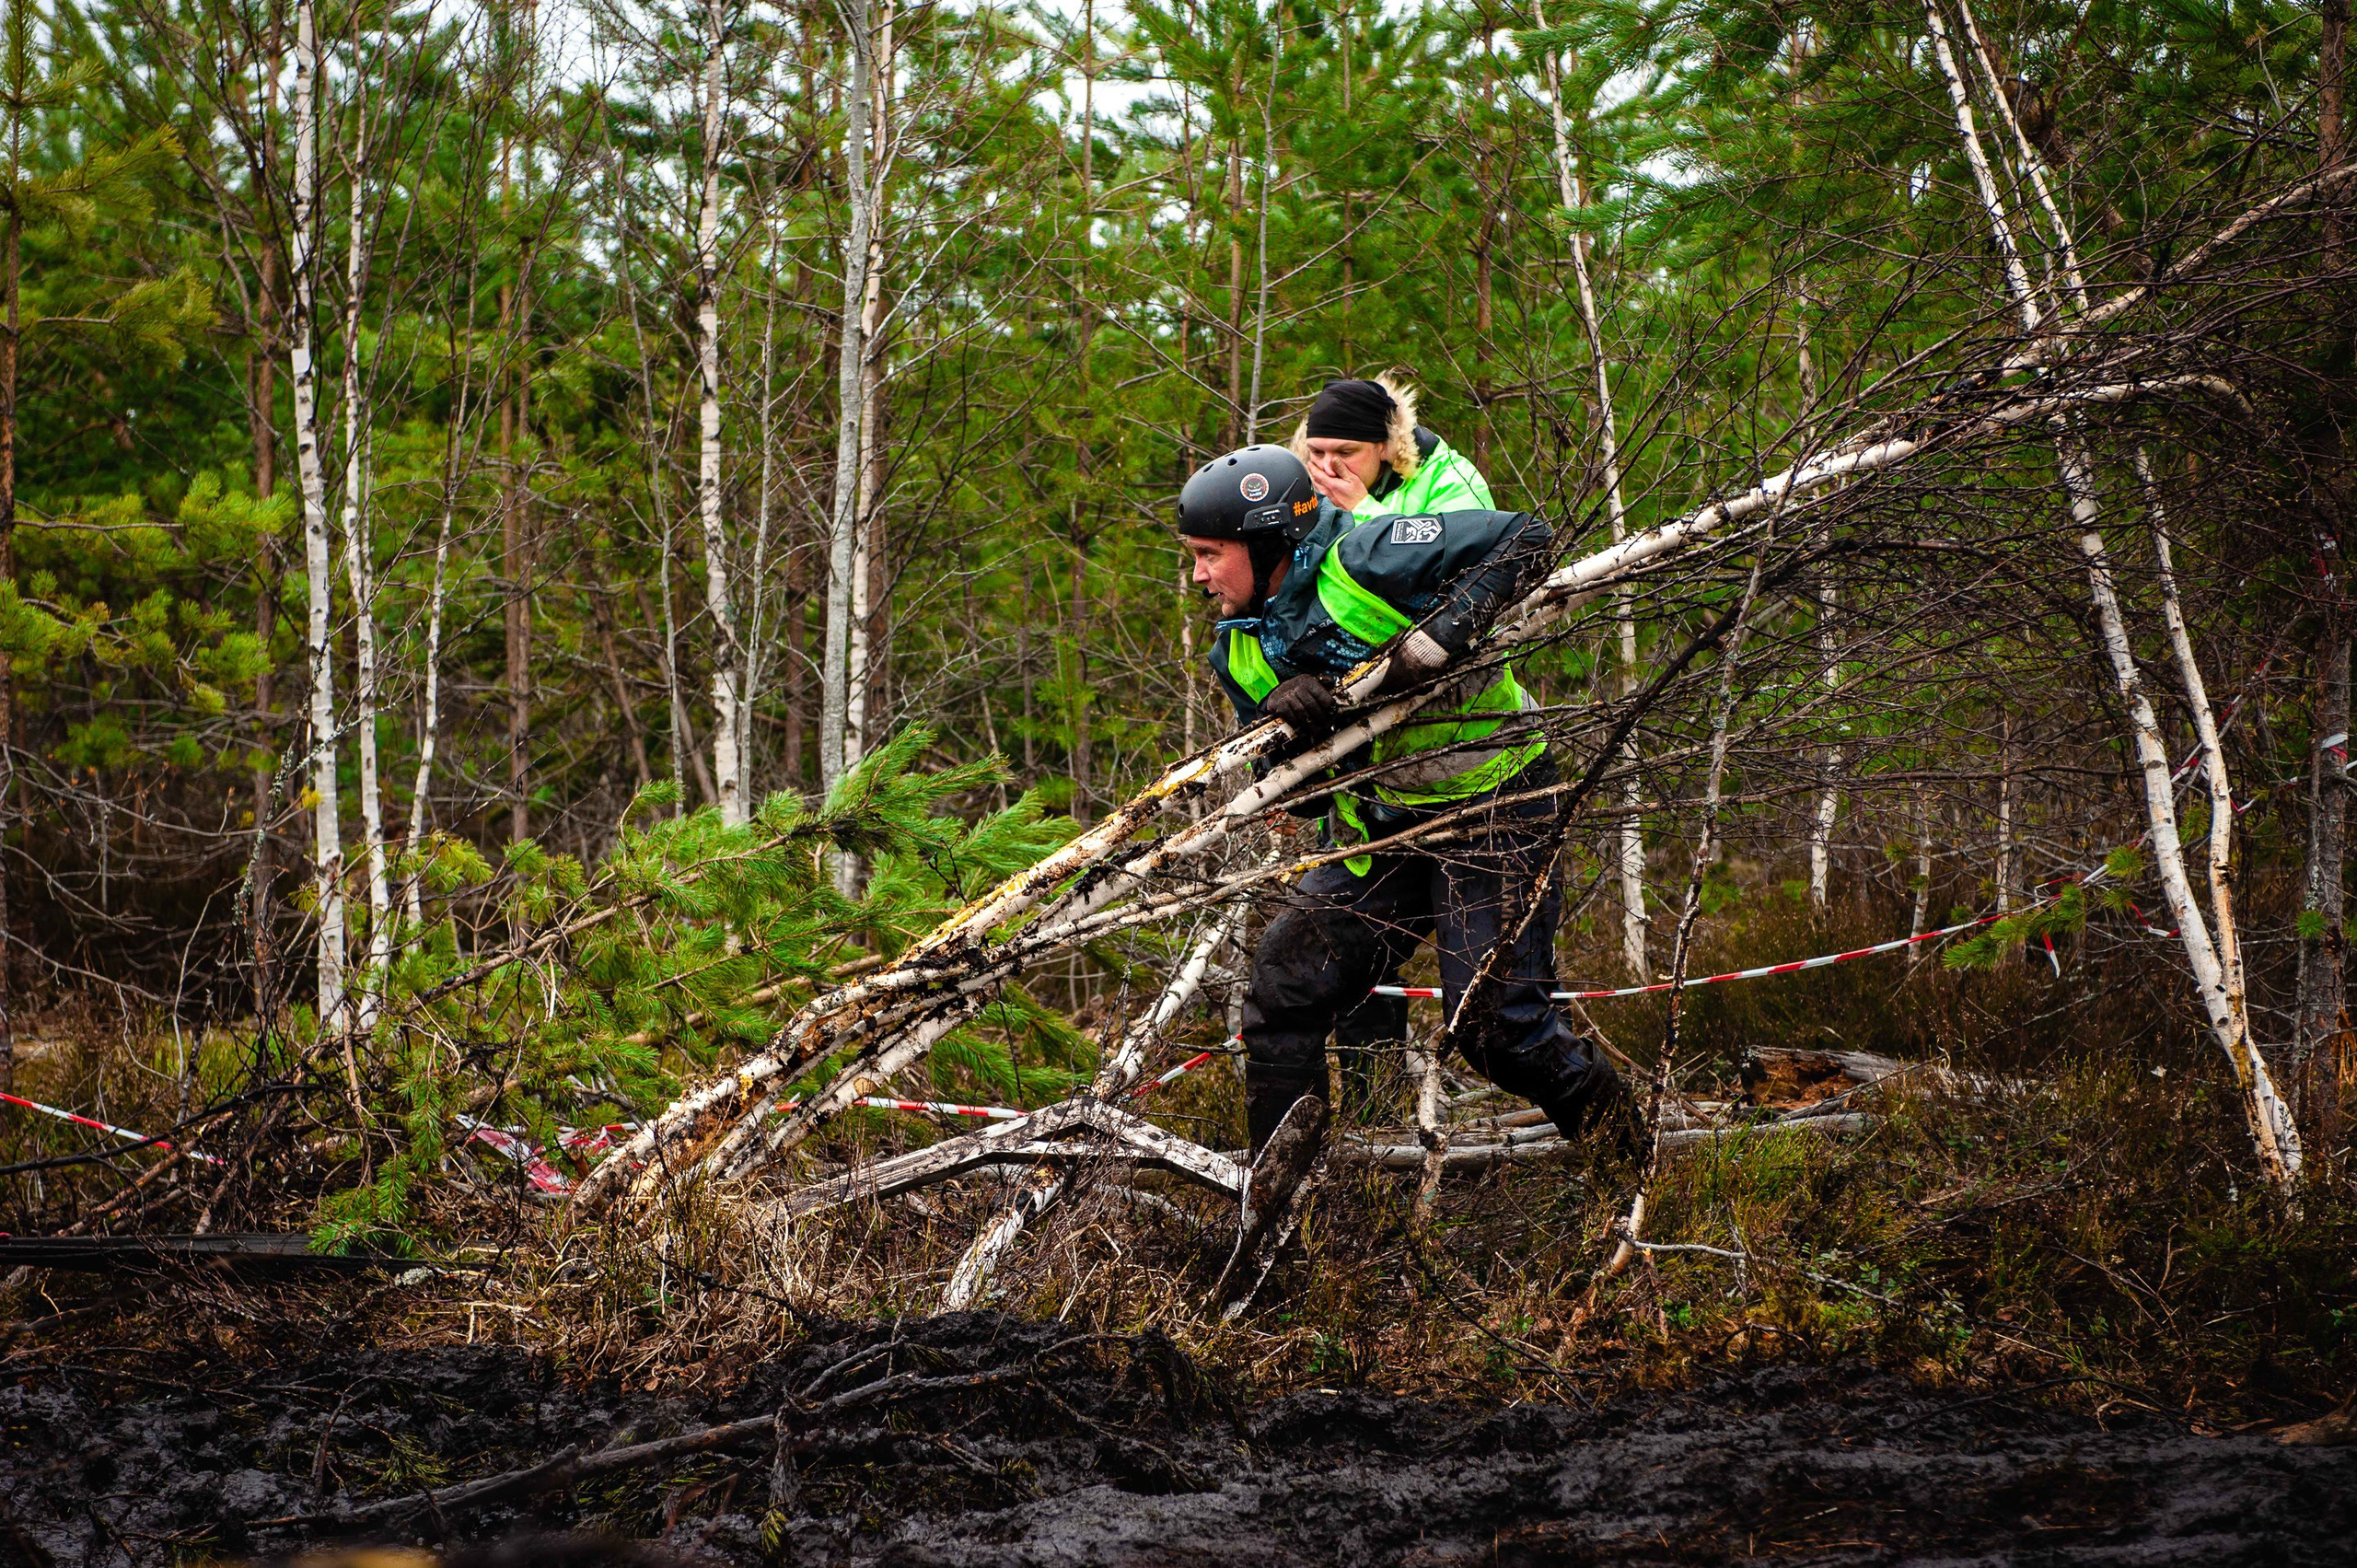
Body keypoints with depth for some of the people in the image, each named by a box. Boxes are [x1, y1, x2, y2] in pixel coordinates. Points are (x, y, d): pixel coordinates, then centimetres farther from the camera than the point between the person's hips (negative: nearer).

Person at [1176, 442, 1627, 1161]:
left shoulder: (1365, 560, -19)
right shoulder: (1241, 650, 3)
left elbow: (1526, 539, -21)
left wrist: (1439, 635, -29)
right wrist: (1287, 717, -17)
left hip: (1490, 805, -7)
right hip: (1380, 826, 7)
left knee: (1493, 1022, -14)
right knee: (1281, 997, 0)